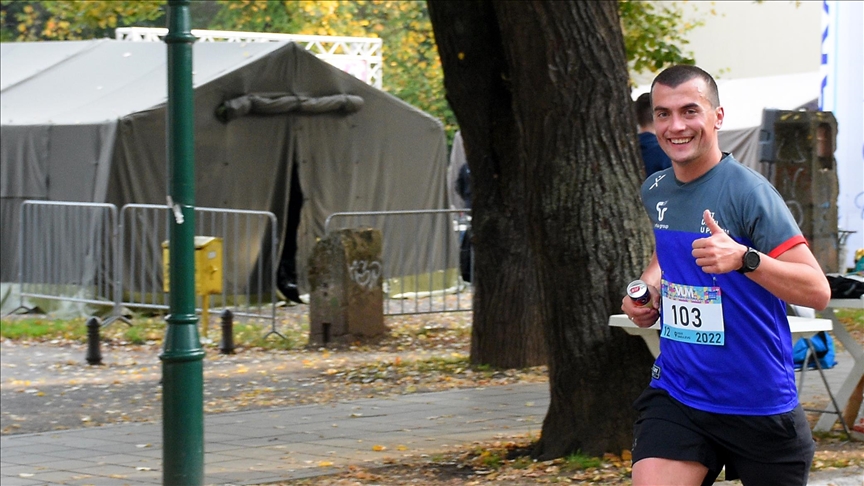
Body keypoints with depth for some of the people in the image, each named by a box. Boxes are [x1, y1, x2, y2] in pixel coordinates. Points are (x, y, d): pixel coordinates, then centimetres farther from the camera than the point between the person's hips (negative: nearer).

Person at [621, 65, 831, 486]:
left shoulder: (747, 191, -15)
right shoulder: (654, 191, 5)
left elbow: (817, 291, -19)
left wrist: (743, 258, -34)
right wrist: (649, 286, 7)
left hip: (759, 404, -4)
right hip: (676, 395, 4)